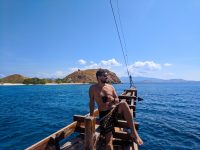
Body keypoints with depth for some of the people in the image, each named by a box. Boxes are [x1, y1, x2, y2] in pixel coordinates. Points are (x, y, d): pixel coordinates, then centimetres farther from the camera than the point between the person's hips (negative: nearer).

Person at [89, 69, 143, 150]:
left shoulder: (110, 87, 7)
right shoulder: (93, 88, -1)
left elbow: (117, 99, 10)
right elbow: (92, 102, 3)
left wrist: (113, 100, -14)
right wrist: (91, 116, 1)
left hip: (114, 110, 2)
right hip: (104, 114, -1)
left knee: (123, 103, -31)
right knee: (108, 140, -10)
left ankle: (133, 132, -24)